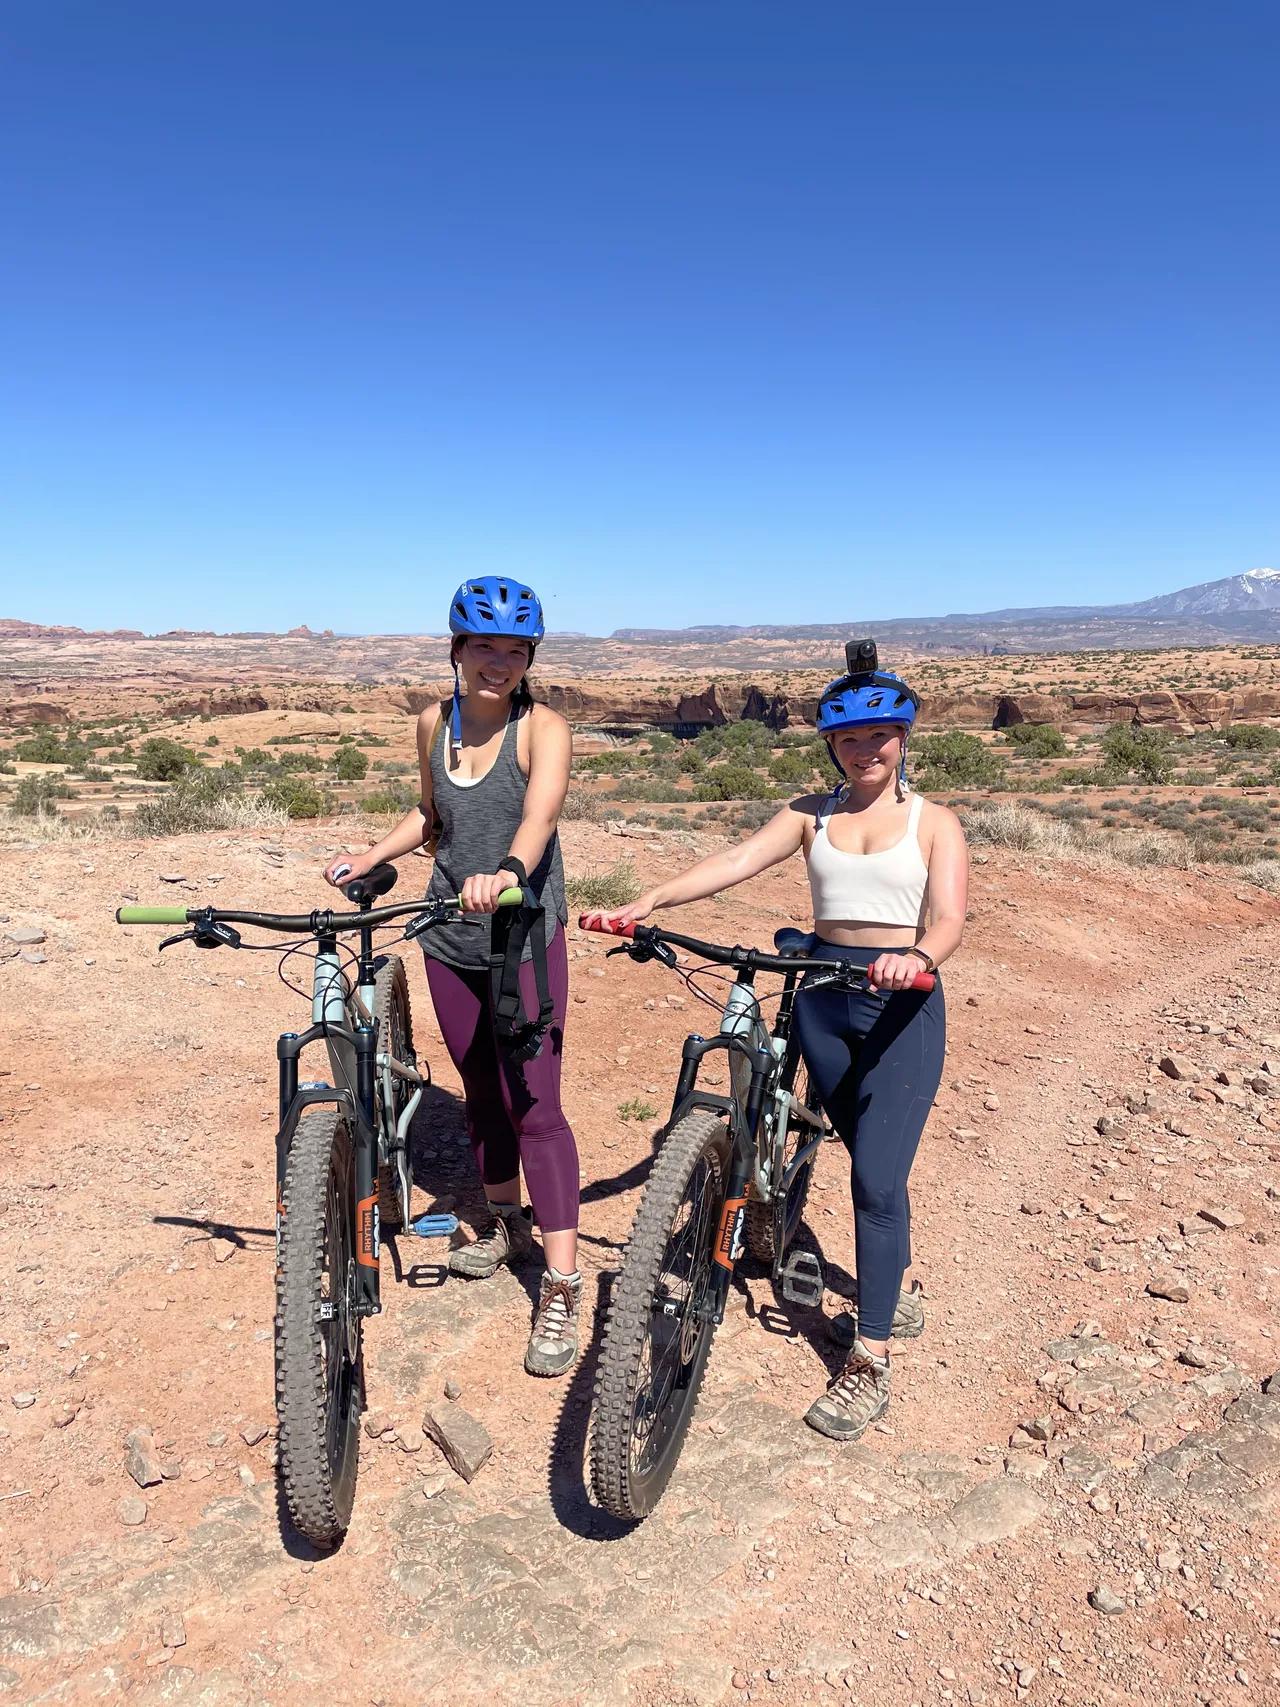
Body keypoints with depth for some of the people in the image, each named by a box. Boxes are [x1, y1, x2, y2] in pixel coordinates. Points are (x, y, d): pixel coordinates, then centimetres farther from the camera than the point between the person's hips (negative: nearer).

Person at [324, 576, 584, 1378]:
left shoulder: (544, 728, -12)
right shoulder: (435, 723, 4)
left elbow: (540, 813, -31)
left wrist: (508, 873, -50)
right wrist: (370, 856, 7)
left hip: (526, 936, -5)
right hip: (451, 938, 5)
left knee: (534, 1105, -6)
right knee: (481, 1091, 18)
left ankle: (563, 1289, 3)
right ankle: (506, 1221, 41)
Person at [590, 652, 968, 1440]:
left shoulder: (934, 823, 1)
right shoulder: (813, 814, 8)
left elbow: (950, 918, -13)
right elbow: (738, 860, -6)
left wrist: (919, 955, -36)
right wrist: (649, 900, -20)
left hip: (903, 1004, -3)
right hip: (824, 998, 3)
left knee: (876, 1178, -8)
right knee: (869, 1165, 16)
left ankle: (869, 1364, 3)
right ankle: (899, 1294, 40)